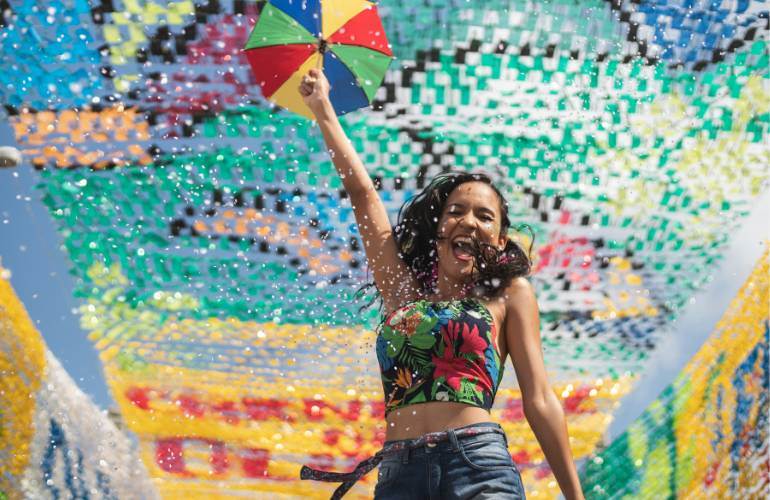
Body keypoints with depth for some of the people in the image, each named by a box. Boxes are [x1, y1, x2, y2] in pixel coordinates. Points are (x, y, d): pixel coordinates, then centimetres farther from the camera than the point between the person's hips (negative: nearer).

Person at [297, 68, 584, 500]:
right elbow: (361, 189, 20)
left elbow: (540, 400, 7)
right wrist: (322, 108, 23)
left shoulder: (508, 294, 13)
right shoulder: (403, 290, 18)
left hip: (479, 465, -2)